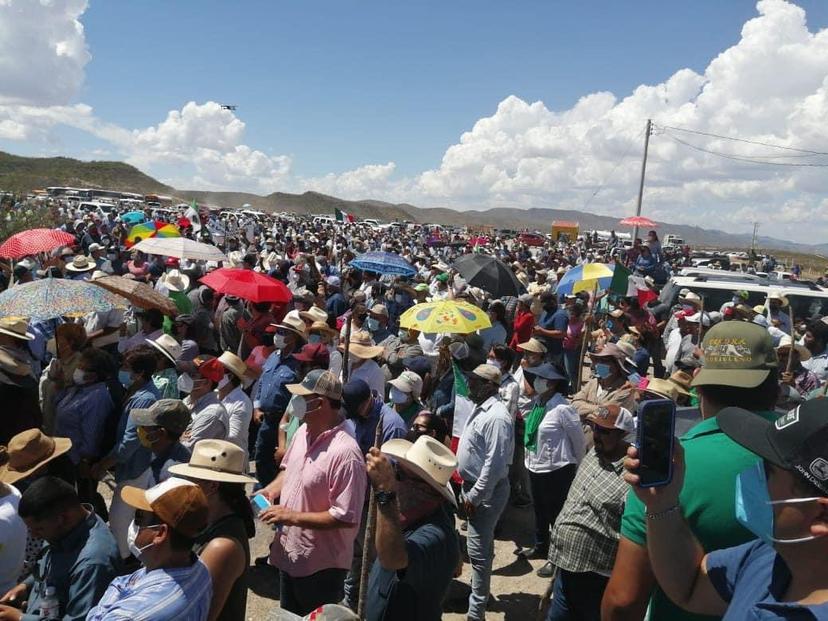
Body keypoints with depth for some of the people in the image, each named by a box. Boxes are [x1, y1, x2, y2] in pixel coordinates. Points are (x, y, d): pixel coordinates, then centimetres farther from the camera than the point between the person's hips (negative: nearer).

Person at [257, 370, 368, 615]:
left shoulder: (345, 453, -30)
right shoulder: (303, 432, -2)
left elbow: (346, 518, -30)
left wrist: (293, 517, -26)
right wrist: (272, 489, -4)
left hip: (321, 565, -8)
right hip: (290, 554, 8)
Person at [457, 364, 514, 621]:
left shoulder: (496, 417, -24)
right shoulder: (481, 409, 7)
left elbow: (495, 464, -26)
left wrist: (475, 496, -20)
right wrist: (469, 491, 15)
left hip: (486, 491, -10)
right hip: (473, 486, 10)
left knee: (478, 549, -3)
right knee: (482, 545, 22)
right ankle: (479, 592, 38)